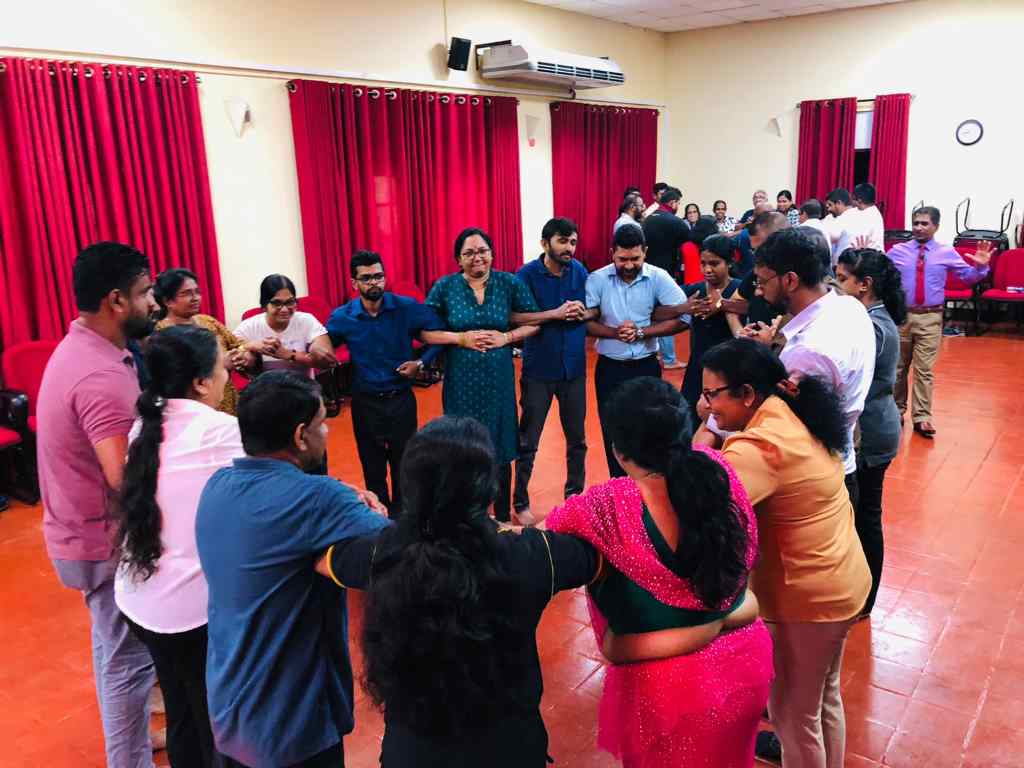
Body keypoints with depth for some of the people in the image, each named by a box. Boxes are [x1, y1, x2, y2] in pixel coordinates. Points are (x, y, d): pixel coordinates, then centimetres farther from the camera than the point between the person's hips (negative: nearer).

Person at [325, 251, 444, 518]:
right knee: (372, 467, 14)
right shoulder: (341, 318, -8)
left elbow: (441, 333, -2)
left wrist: (421, 362, -11)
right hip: (365, 403, 1)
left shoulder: (407, 308, -10)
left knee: (404, 464, 12)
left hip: (401, 399, 0)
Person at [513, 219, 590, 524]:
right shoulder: (527, 274, -11)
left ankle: (575, 493, 34)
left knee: (577, 437, 15)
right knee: (528, 441, 6)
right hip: (539, 369, -4)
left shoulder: (579, 271, 1)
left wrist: (579, 312, -11)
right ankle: (520, 503, 21)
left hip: (574, 367, 4)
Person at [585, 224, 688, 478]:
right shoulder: (597, 279, -7)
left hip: (646, 366, 0)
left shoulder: (659, 278, -8)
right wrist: (614, 332, -22)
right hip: (609, 367, 1)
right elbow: (584, 321, -7)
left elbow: (683, 317, -12)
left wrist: (641, 332, -18)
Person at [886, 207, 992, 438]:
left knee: (924, 369, -1)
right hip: (900, 314, 1)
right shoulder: (897, 251, 3)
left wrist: (980, 267, -16)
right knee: (898, 366, 13)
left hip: (930, 318, -1)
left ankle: (921, 416, 7)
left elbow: (968, 277, 3)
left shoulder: (947, 253, 2)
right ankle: (896, 410, 29)